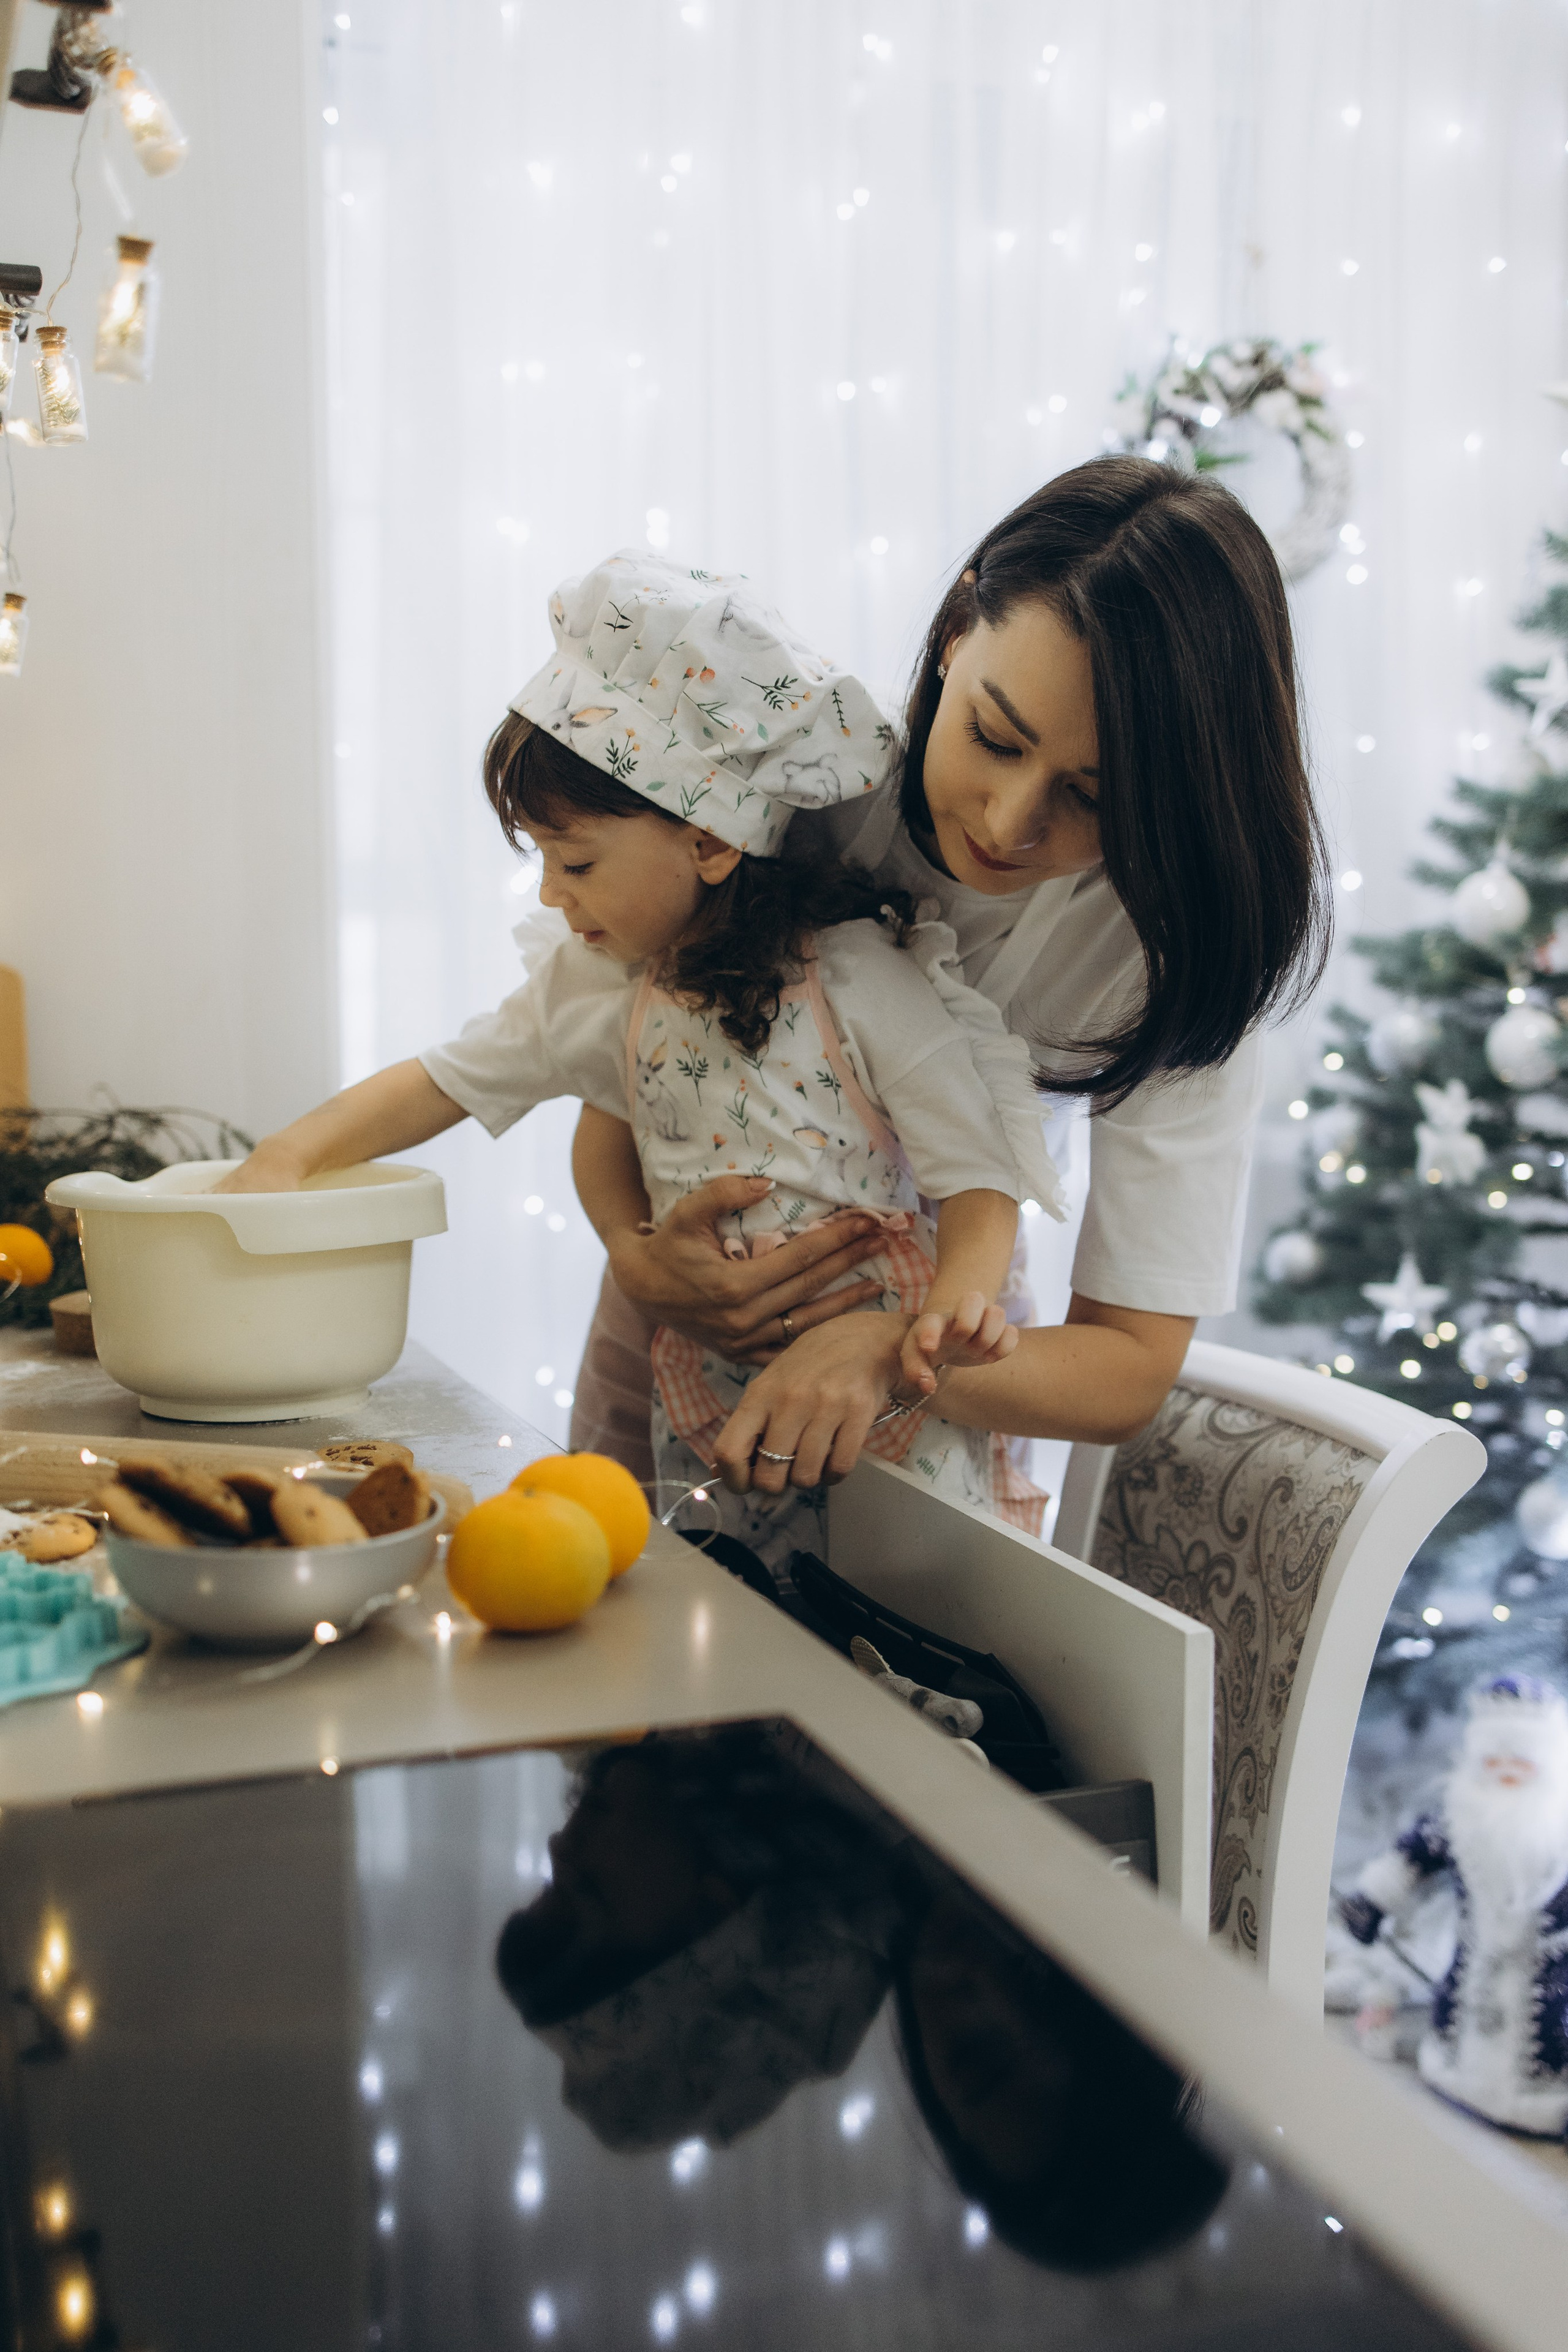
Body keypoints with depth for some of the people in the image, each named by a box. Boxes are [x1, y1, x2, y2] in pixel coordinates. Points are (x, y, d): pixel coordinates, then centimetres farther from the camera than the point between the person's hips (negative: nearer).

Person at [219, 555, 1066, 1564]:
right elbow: (447, 1081, 12)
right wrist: (289, 1156, 1)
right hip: (711, 1410, 5)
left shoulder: (864, 979, -13)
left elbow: (978, 1178, -13)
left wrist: (959, 1301, -33)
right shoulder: (602, 981, 3)